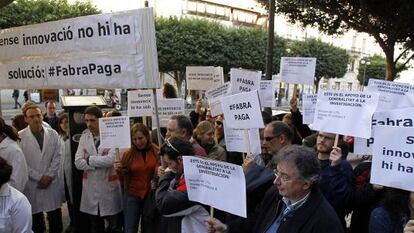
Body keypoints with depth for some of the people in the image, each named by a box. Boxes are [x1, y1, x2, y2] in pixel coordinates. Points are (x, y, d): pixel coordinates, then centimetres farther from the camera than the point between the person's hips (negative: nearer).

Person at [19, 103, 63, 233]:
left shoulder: (53, 134, 3)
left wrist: (49, 176, -6)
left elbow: (57, 157, 3)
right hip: (32, 185, -2)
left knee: (56, 222, 8)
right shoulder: (20, 137, -6)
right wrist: (39, 177, -9)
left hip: (52, 183, 2)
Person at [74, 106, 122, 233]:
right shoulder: (84, 137, 4)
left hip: (109, 186, -4)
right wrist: (100, 160, -16)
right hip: (90, 187, 4)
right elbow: (78, 162, -5)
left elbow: (111, 160, -24)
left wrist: (89, 159, -11)